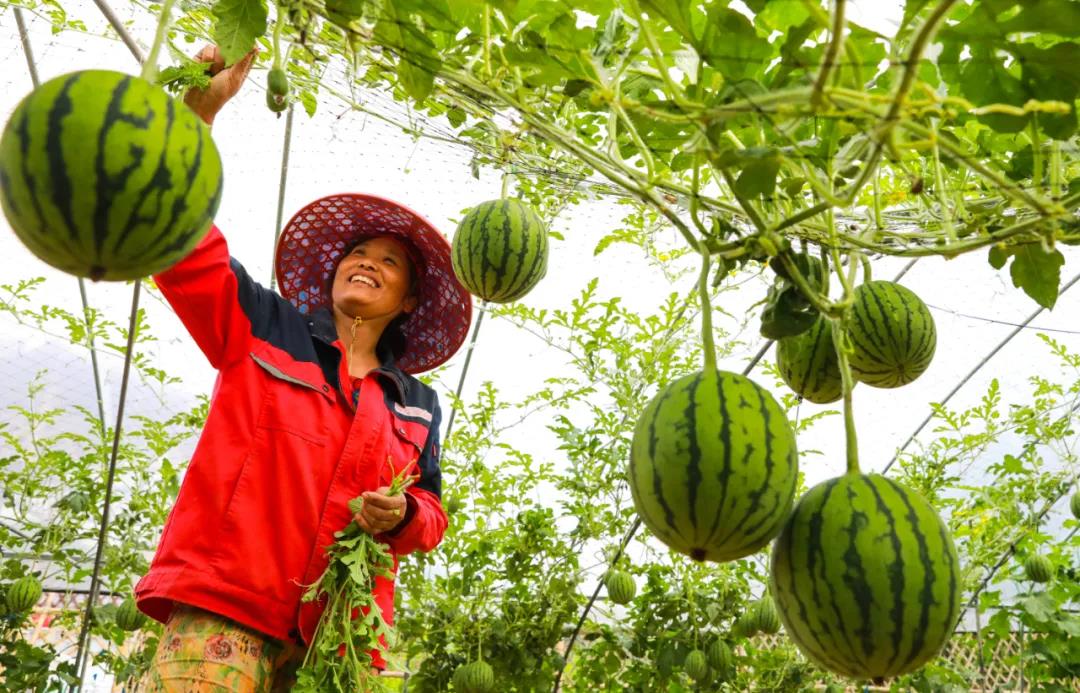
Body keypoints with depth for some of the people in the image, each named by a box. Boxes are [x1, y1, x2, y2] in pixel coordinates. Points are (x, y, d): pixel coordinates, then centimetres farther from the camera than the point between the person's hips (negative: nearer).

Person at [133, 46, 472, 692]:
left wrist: (402, 514, -5)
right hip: (226, 608, -2)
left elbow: (432, 515, 20)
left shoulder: (419, 407, 17)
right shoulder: (265, 327, 11)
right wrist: (201, 108, -7)